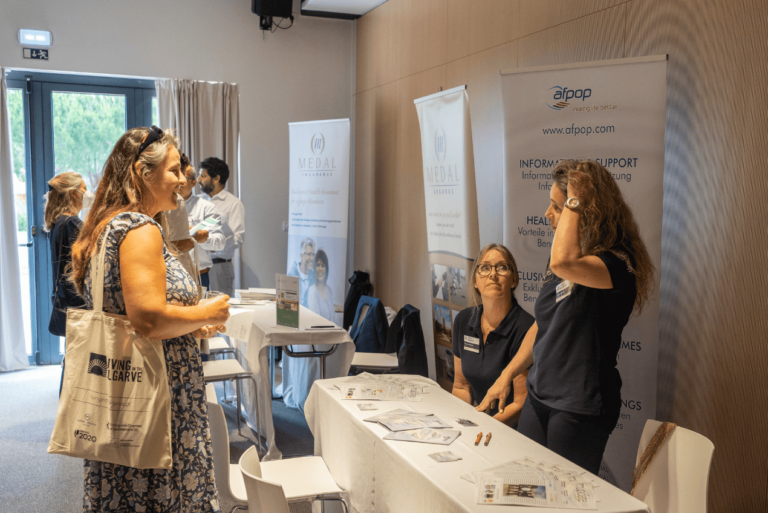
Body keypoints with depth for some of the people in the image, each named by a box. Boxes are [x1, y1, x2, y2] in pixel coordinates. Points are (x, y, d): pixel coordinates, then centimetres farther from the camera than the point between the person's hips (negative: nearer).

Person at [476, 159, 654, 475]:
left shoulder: (616, 264, -18)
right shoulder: (561, 263, 9)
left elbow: (563, 263, -41)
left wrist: (574, 200, -27)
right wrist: (507, 375, 13)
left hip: (581, 408, -8)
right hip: (539, 397, 8)